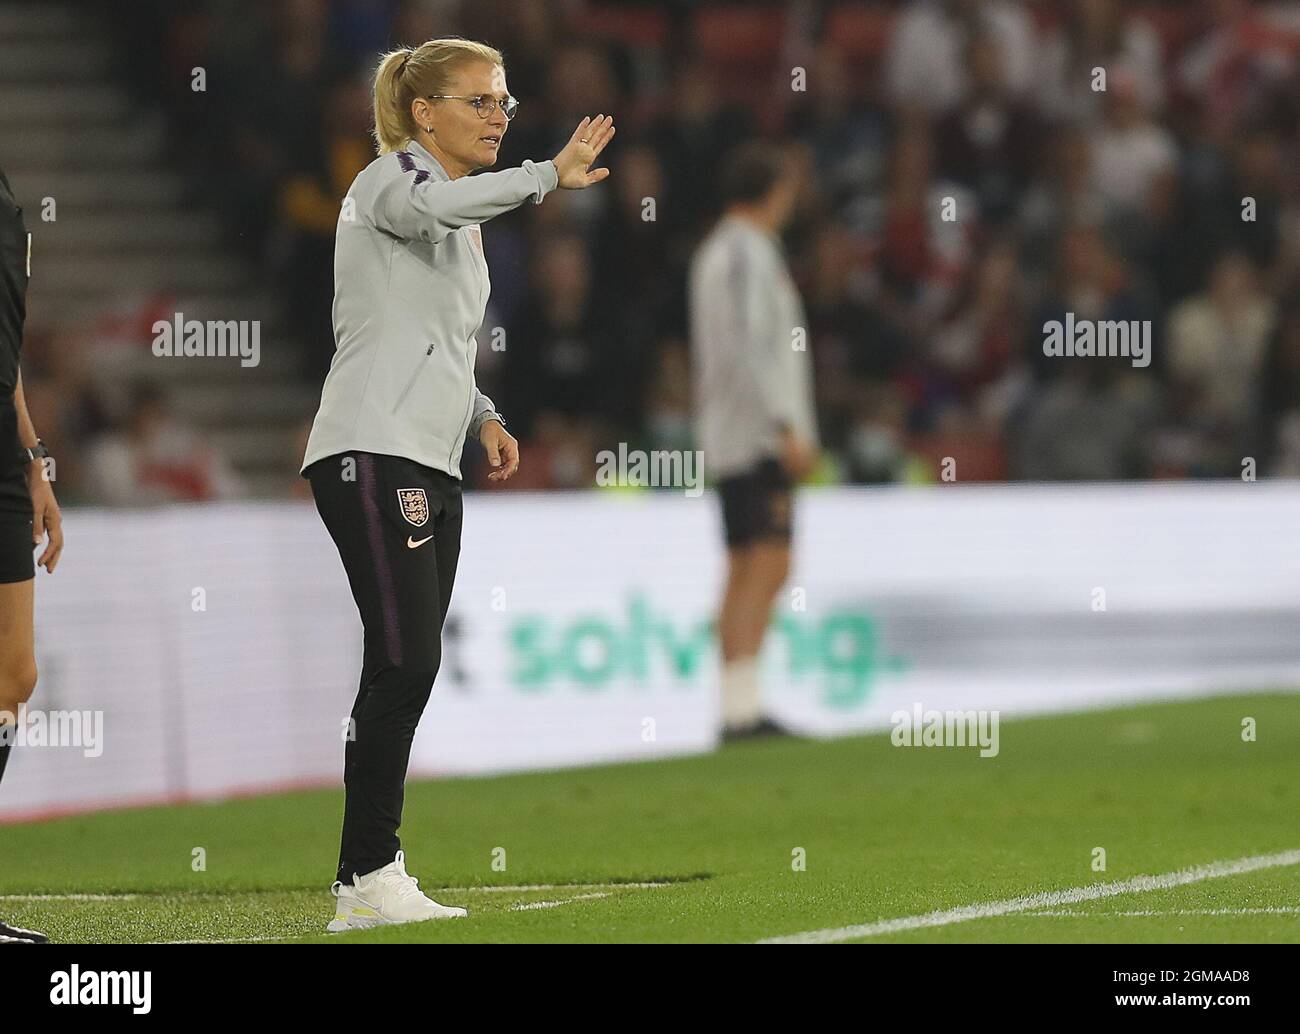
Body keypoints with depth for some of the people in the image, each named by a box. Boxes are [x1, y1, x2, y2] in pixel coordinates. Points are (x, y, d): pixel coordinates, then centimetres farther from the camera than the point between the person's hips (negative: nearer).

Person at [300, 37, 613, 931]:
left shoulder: (463, 226, 23)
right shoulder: (391, 179, -5)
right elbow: (432, 204, -30)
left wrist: (483, 417, 14)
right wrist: (549, 177, -40)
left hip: (431, 467, 9)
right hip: (372, 454, -9)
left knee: (406, 671, 5)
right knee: (406, 661, -15)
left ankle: (373, 878, 5)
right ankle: (368, 880, -13)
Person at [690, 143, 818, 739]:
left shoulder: (713, 252, 20)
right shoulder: (749, 253, -10)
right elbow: (749, 349, -19)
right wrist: (788, 427, -20)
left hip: (726, 438, 10)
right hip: (759, 437, -10)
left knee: (745, 573, 8)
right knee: (767, 567, -15)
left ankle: (735, 710, 6)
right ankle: (744, 705, -22)